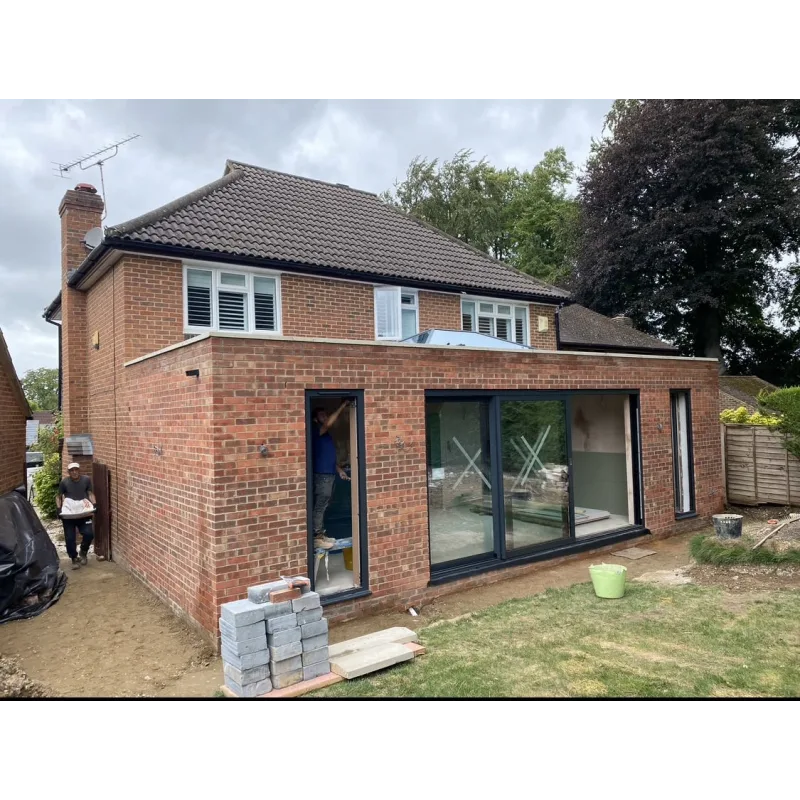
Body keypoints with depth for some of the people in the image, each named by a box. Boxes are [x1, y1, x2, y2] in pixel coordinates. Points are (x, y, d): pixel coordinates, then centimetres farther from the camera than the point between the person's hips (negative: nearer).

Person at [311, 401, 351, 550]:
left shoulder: (327, 435, 19)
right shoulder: (316, 432, -9)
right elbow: (329, 423, -28)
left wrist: (339, 469, 15)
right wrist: (342, 407, -23)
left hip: (330, 474, 9)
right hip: (322, 475, -9)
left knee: (323, 507, 12)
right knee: (320, 507, -6)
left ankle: (321, 535, 18)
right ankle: (316, 538, -3)